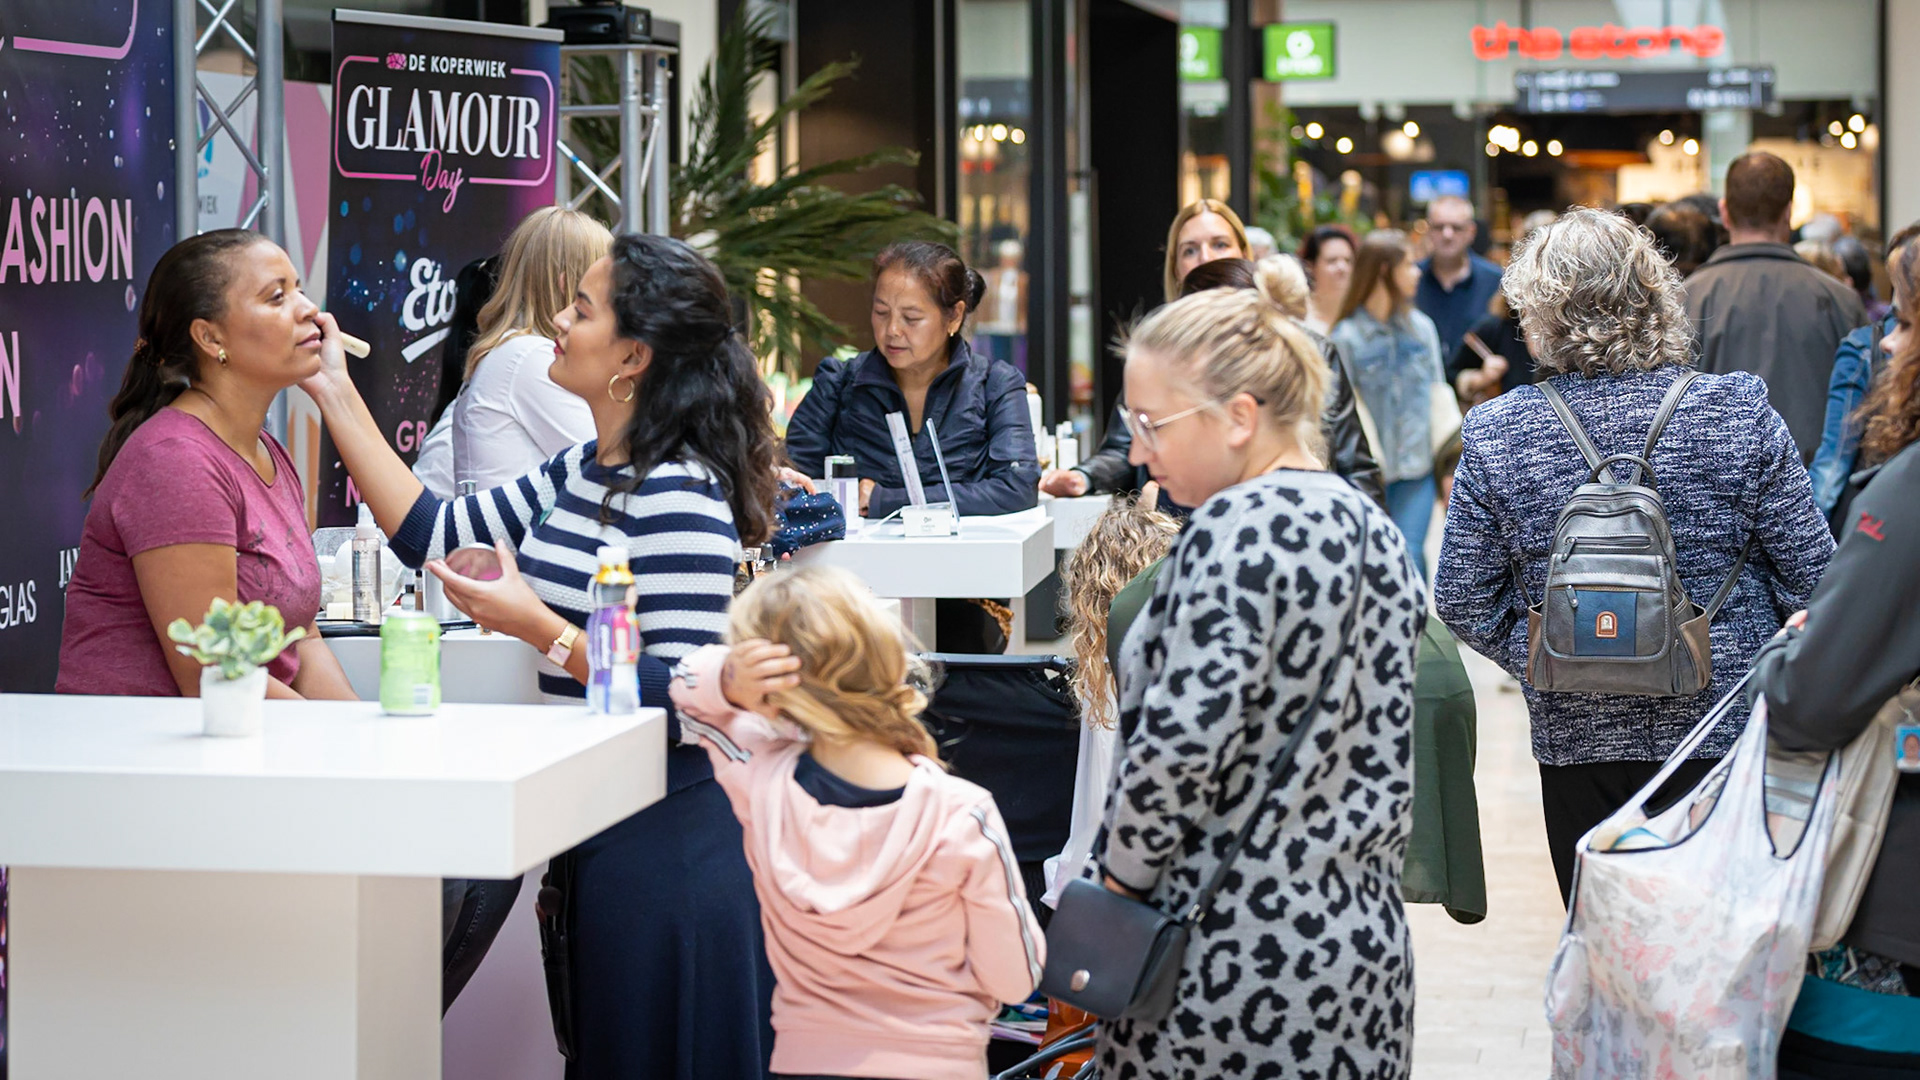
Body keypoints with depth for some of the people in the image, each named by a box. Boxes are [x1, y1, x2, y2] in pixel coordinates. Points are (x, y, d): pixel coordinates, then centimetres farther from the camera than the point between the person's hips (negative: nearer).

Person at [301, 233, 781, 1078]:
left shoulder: (679, 499, -18)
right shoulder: (583, 473, 11)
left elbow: (681, 693, -22)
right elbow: (435, 535, 13)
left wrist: (537, 626, -22)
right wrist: (336, 397, 12)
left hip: (665, 839, -9)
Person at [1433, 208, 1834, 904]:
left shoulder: (1497, 435, -7)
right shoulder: (1740, 415, -9)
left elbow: (1463, 601, -2)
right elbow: (1813, 576, -5)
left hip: (1575, 732, 1)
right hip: (1724, 726, -1)